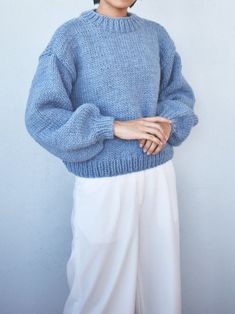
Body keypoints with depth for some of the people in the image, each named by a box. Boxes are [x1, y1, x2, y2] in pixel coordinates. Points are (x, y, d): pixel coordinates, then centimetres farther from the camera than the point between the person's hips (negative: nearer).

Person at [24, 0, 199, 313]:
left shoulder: (156, 34, 6)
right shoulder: (70, 36, -6)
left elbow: (179, 93, 15)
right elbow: (41, 116, -12)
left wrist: (168, 123, -8)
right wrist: (117, 127, -19)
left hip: (159, 175, 4)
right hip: (103, 182, -4)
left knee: (161, 280, 15)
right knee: (100, 288, 9)